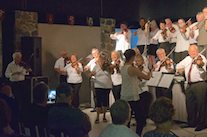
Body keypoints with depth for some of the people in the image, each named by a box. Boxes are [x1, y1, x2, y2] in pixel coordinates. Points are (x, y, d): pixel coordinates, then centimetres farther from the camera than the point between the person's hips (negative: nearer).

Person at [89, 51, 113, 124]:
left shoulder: (108, 66, 5)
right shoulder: (96, 66, 1)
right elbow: (89, 75, -5)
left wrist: (110, 68, -23)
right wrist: (92, 73, -26)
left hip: (107, 86, 2)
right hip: (99, 86, -2)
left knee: (105, 102, 9)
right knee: (99, 102, -3)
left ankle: (104, 116, 22)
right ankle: (97, 117, 6)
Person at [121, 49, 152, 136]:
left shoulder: (123, 68, 4)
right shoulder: (132, 69, -18)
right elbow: (147, 77, -12)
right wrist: (150, 73, 6)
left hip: (124, 97, 8)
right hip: (133, 97, -7)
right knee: (140, 118, 3)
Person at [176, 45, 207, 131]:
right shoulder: (187, 59, 14)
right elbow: (178, 65, 28)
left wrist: (200, 65, -44)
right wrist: (179, 68, 5)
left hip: (200, 85, -7)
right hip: (190, 85, 7)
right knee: (189, 104, 12)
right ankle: (191, 122, 24)